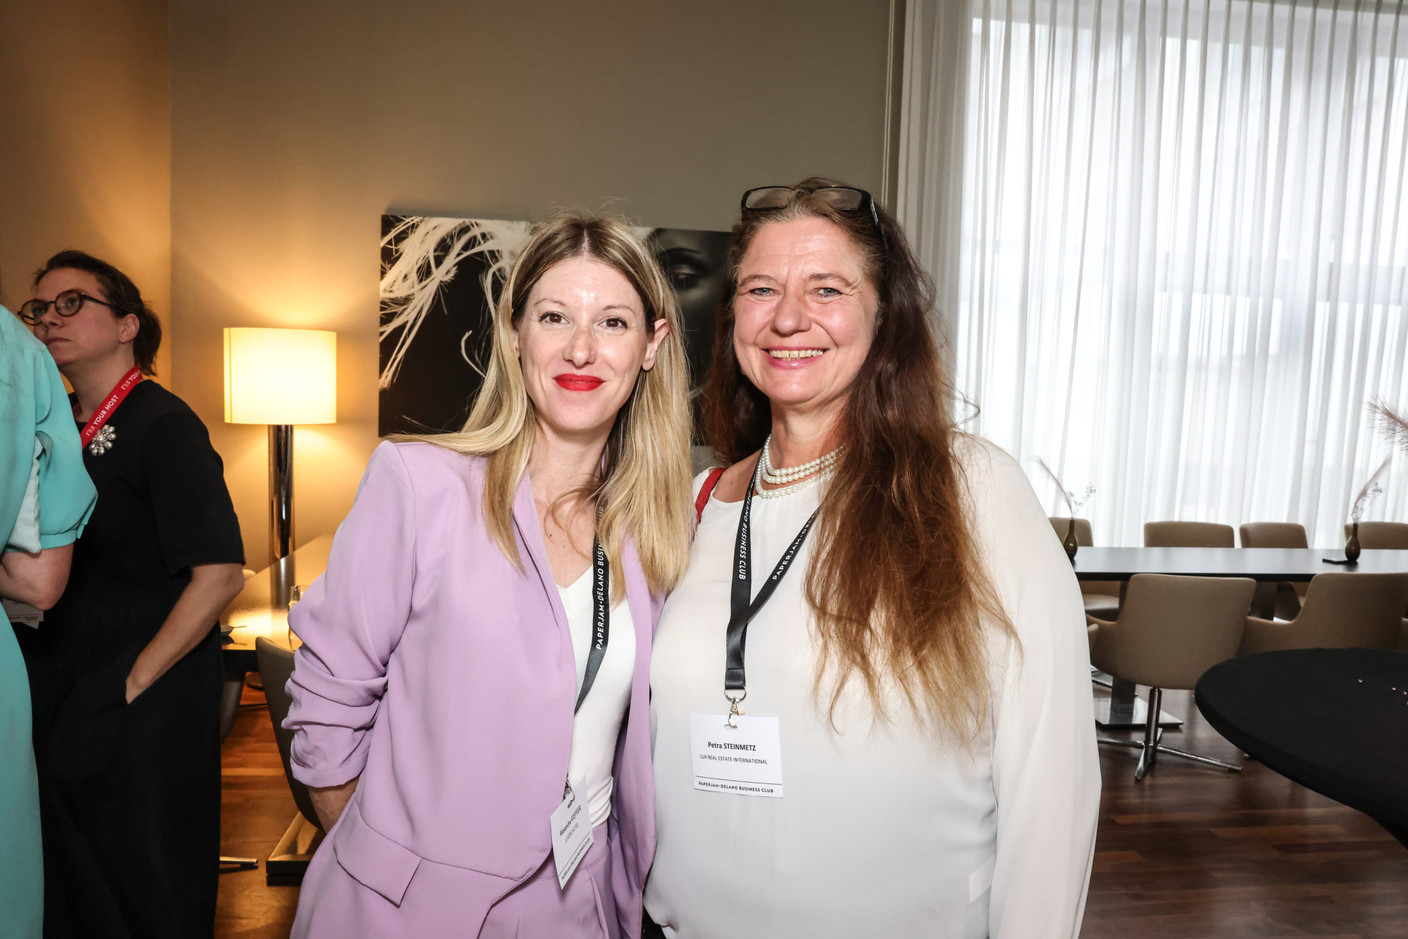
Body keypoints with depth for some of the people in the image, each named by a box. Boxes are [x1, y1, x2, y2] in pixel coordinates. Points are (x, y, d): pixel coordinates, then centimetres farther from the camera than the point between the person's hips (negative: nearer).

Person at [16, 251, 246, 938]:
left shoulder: (163, 424, -14)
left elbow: (219, 575, -21)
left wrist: (134, 681, -17)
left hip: (144, 707, -7)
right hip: (52, 689, 7)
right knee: (64, 882, 17)